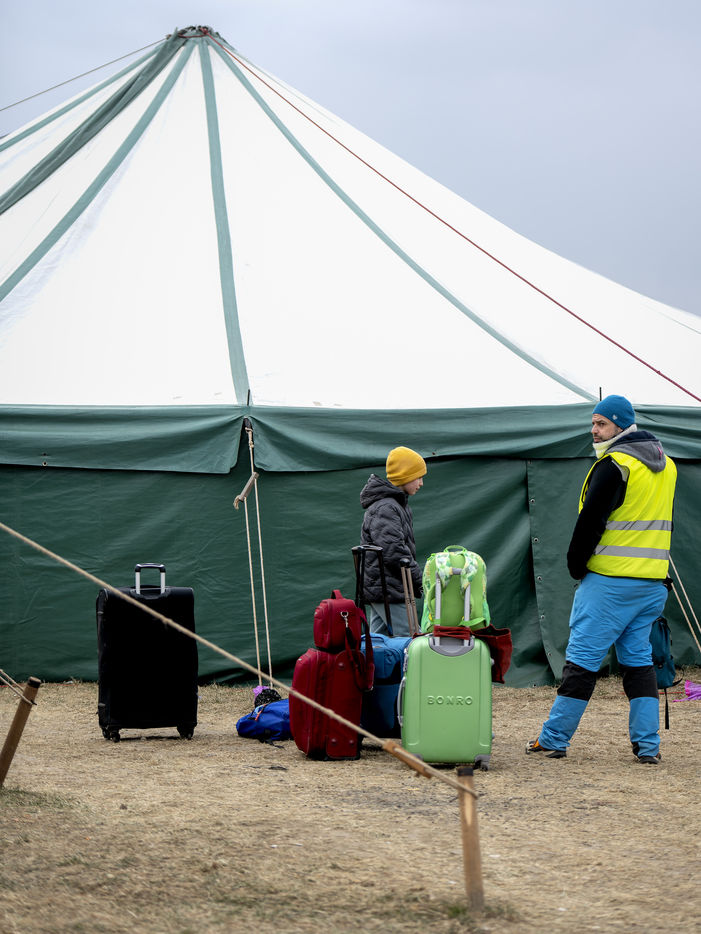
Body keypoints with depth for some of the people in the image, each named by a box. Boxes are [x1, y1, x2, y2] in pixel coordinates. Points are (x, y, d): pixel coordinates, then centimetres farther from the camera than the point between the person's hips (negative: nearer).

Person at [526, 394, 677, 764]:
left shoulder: (614, 464, -13)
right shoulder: (666, 465, 14)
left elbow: (590, 522, -14)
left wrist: (576, 567, 0)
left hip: (610, 580, -8)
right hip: (654, 582, 8)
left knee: (582, 656, -3)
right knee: (638, 658, 12)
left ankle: (554, 738, 1)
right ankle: (647, 744, 5)